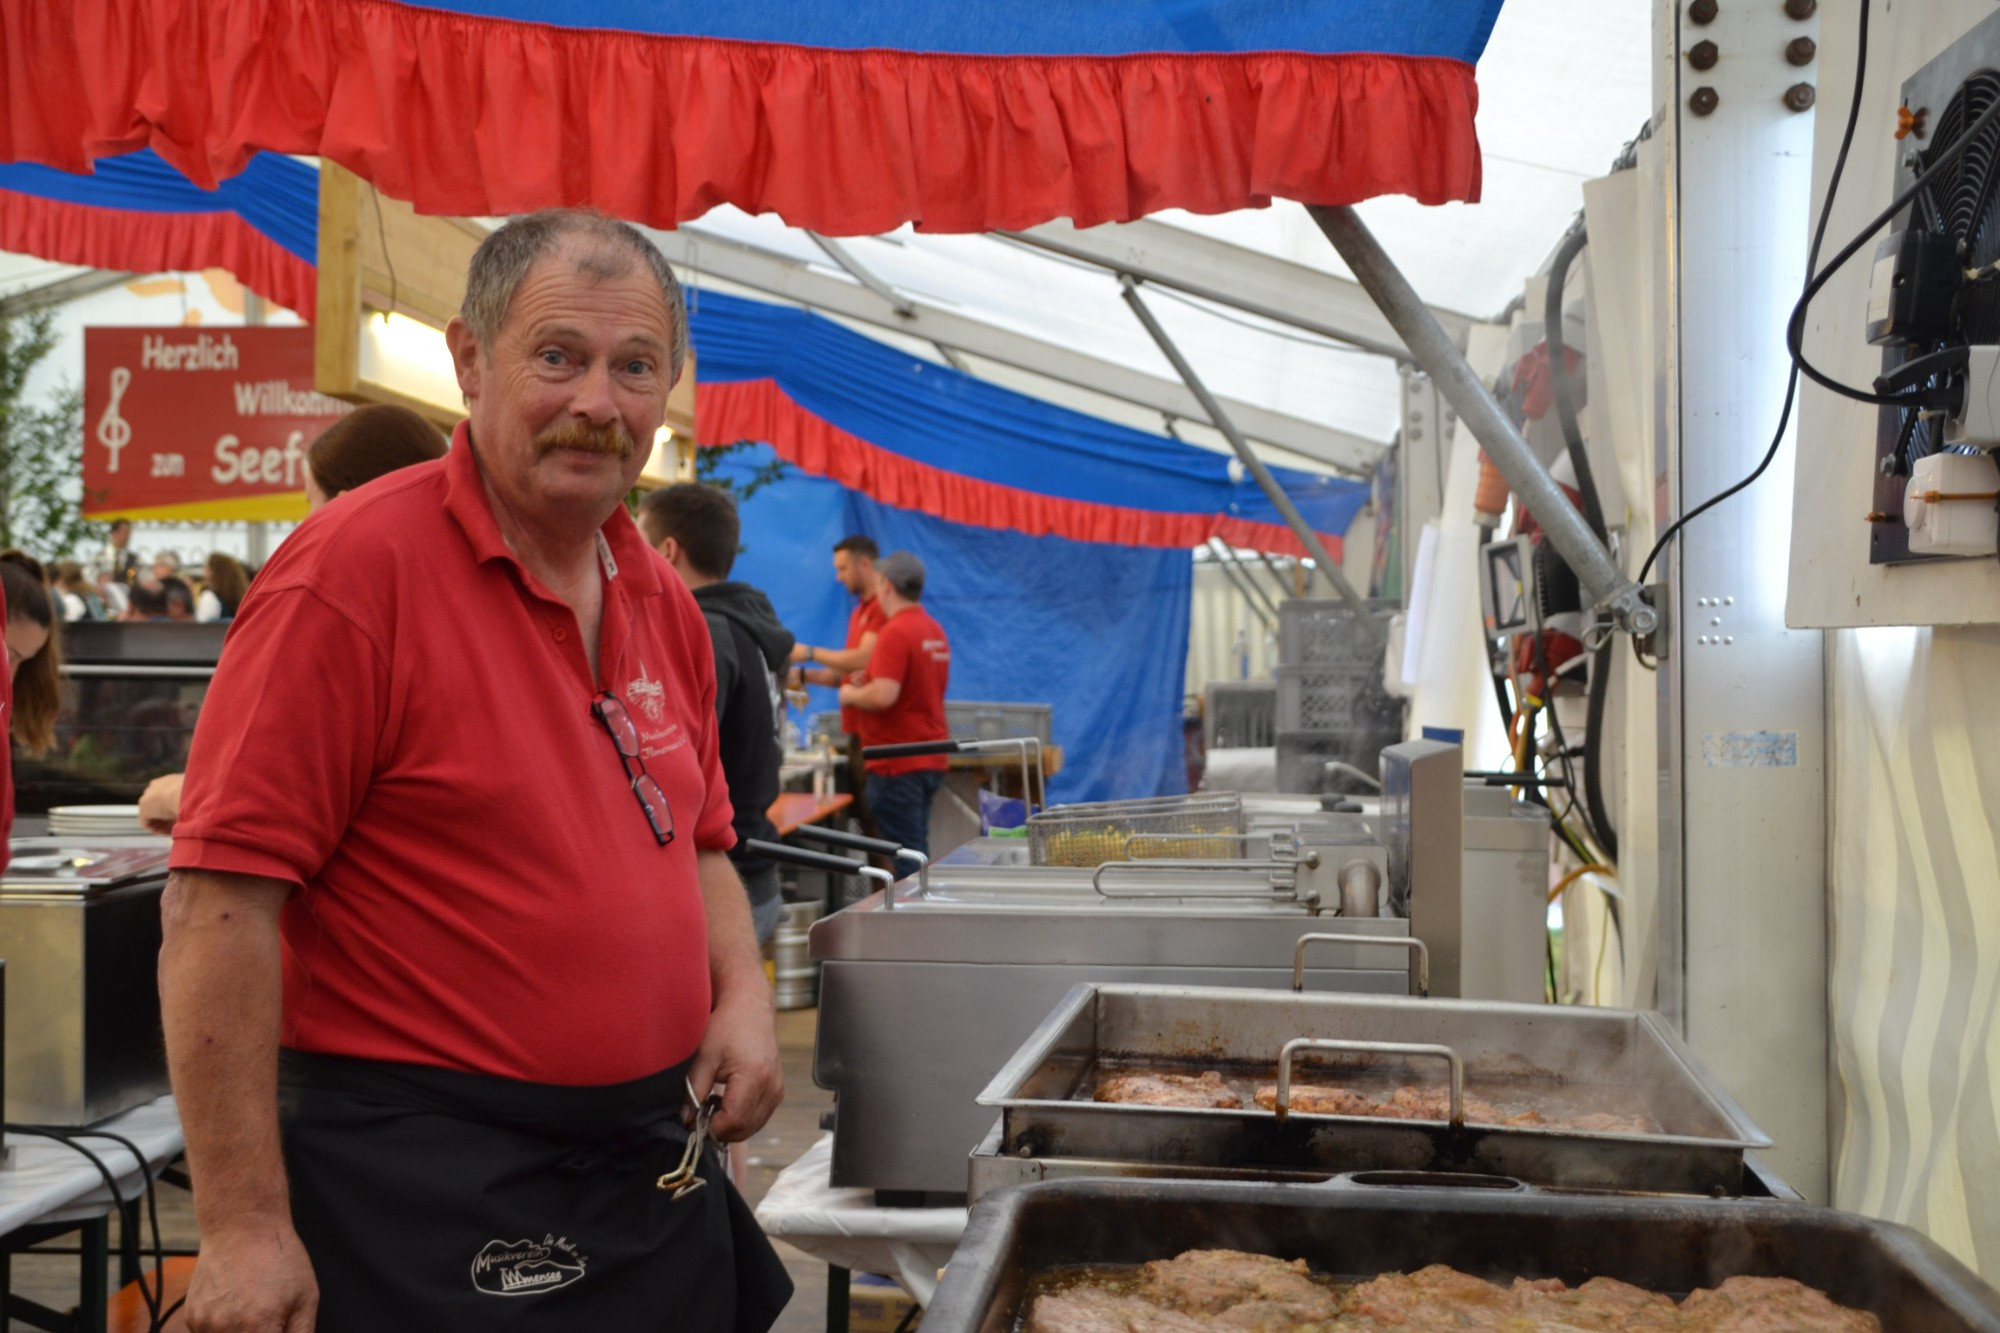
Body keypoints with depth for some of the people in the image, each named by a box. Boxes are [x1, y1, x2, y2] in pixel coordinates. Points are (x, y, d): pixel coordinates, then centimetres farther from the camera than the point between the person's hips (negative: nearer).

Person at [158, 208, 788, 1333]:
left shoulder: (665, 605, 8)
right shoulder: (355, 568, -15)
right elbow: (218, 902, -19)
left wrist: (742, 996, 0)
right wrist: (243, 1227, -20)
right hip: (430, 1200, -7)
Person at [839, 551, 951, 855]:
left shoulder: (895, 632, -17)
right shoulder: (936, 630, 11)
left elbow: (883, 696, -25)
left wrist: (850, 695, -6)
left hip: (898, 764, -9)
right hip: (930, 759, 9)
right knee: (917, 850, 16)